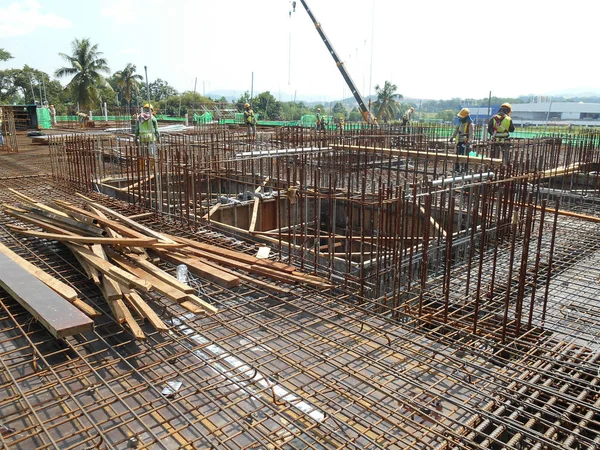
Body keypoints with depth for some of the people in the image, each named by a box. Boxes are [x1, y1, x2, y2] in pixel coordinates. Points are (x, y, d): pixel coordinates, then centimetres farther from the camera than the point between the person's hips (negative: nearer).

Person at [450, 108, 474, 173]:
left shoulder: (470, 124, -12)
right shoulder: (460, 123, 9)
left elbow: (471, 134, -16)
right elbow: (456, 130, 22)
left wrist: (469, 142, -25)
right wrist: (452, 137, 20)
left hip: (465, 142, -7)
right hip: (459, 141, 7)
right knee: (457, 155, 11)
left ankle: (464, 169, 2)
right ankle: (456, 168, 21)